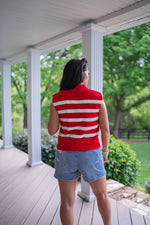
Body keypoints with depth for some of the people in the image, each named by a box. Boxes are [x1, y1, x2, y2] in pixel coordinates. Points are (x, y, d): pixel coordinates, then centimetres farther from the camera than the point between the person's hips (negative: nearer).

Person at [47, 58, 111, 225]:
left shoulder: (58, 99, -9)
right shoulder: (97, 97, -10)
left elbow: (52, 130, -6)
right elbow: (105, 130, -7)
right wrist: (105, 151, 9)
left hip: (66, 154, 0)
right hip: (91, 154, 0)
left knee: (67, 201, 13)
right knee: (101, 194, 23)